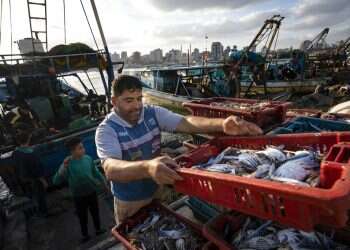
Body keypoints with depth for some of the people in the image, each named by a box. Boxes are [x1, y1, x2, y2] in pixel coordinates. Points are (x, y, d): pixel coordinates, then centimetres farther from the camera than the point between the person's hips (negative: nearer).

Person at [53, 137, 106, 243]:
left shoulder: (88, 158, -12)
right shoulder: (68, 164, -21)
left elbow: (95, 172, 3)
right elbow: (56, 181, -29)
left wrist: (103, 182, 11)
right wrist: (63, 168, -43)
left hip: (92, 192, 3)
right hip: (79, 196, -3)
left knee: (95, 212, 22)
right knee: (82, 217, 17)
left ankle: (98, 229, 47)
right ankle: (85, 235, 42)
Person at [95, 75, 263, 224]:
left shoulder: (153, 113, -10)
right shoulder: (107, 129, -22)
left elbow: (186, 123, -22)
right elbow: (111, 168, -38)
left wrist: (222, 124, -40)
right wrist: (147, 167, -59)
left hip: (158, 191, 4)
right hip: (130, 202, -3)